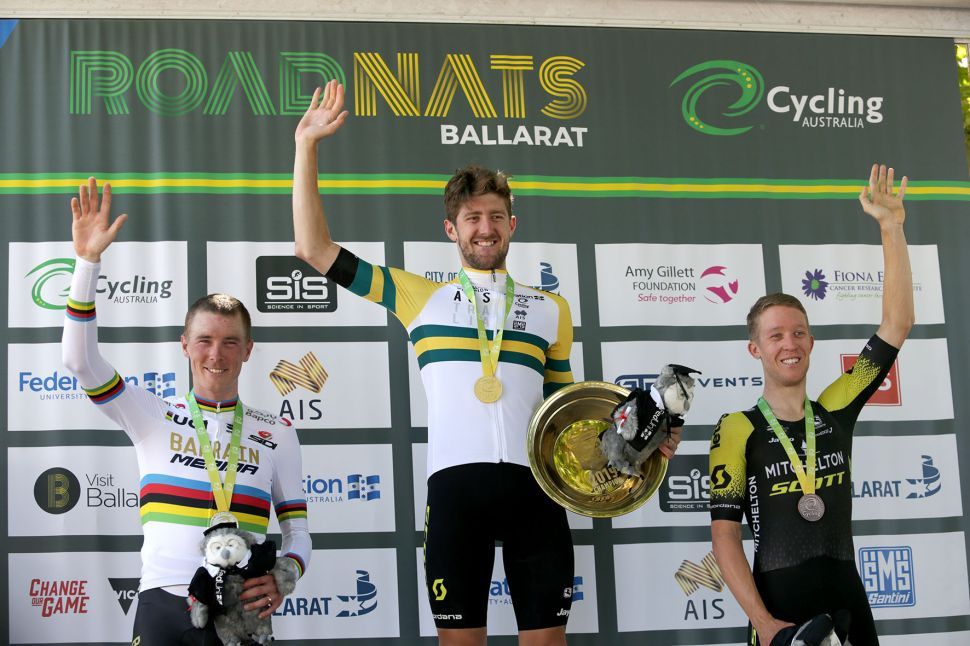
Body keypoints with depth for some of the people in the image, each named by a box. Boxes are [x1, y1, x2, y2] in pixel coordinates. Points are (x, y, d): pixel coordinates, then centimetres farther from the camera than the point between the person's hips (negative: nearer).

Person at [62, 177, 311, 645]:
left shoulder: (277, 434, 11)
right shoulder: (155, 417, 8)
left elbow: (297, 529, 12)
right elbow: (80, 361, -3)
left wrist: (283, 578, -10)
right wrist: (88, 260, -8)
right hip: (163, 606, -1)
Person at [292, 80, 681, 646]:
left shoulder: (551, 309, 19)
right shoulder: (421, 297, 13)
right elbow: (315, 249, 11)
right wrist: (307, 145, 8)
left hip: (533, 482, 1)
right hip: (456, 483, -1)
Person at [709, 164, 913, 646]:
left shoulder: (836, 411, 5)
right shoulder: (737, 430, -3)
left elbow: (897, 324, 3)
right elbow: (724, 534, -6)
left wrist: (891, 227, -1)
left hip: (848, 603, 4)